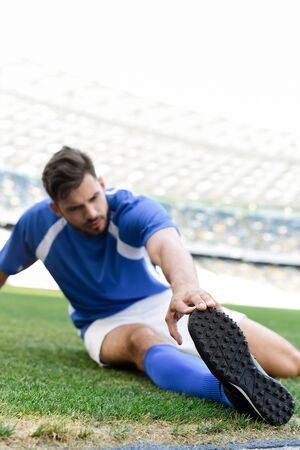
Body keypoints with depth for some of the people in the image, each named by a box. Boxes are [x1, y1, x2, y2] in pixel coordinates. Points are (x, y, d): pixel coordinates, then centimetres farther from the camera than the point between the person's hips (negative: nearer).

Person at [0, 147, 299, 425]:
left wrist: (185, 286, -70)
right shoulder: (36, 224, -13)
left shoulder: (136, 210, -23)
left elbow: (168, 246, -47)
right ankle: (229, 390, -72)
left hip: (165, 302, 1)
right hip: (107, 323, 0)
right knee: (141, 340, -45)